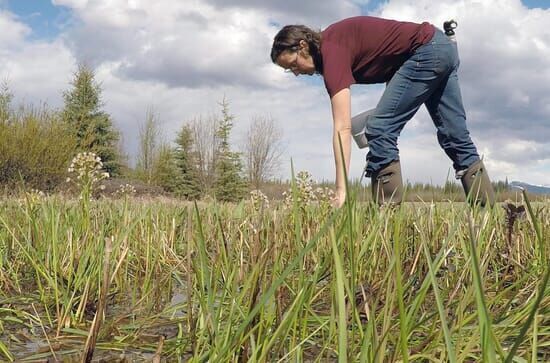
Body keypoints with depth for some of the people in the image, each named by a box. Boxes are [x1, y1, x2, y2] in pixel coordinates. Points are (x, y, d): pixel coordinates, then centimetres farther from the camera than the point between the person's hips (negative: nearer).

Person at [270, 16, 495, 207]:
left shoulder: (332, 51, -22)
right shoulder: (329, 40, 6)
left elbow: (342, 128, -29)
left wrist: (341, 190, -33)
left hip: (426, 53, -10)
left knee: (380, 128, -14)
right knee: (455, 136, 10)